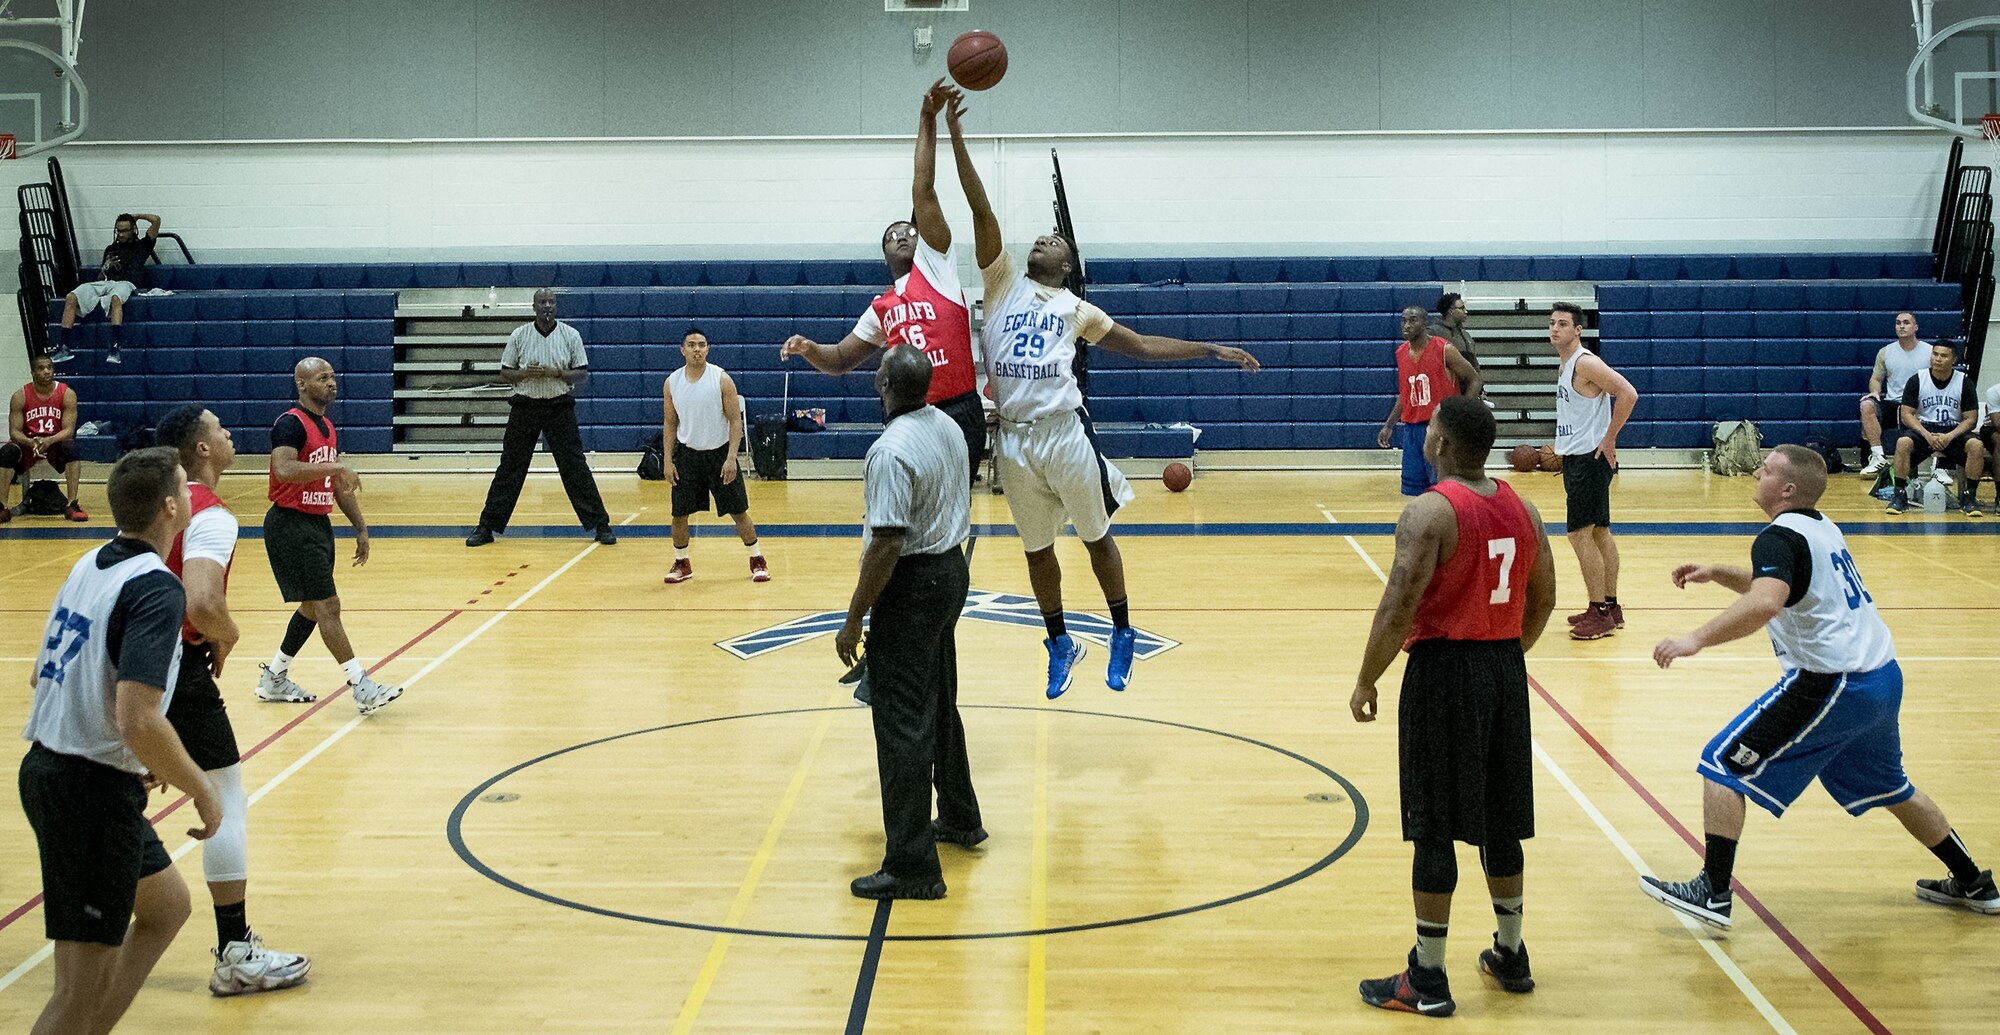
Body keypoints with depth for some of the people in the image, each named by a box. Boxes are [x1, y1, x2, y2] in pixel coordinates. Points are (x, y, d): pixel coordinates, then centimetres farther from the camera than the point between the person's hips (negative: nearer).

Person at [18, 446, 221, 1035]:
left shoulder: (89, 567, 8)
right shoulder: (157, 589, -19)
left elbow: (44, 676, 19)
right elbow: (139, 720, -29)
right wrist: (202, 792, -14)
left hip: (47, 768, 10)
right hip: (95, 790, -9)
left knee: (167, 907, 24)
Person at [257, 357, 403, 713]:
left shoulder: (328, 428, 14)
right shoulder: (291, 423, -14)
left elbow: (339, 485, 22)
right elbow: (283, 469, -32)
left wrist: (360, 528, 18)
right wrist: (334, 467, -34)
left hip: (318, 524, 10)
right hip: (291, 525, -10)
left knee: (312, 607, 15)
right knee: (328, 605, -10)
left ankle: (274, 678, 29)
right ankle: (361, 688, -10)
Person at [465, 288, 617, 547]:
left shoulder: (570, 335, 0)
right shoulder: (519, 336, 1)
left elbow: (583, 374, 1)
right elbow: (505, 372, 6)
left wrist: (556, 373, -16)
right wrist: (526, 373, -14)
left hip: (560, 407, -1)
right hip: (525, 406, 1)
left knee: (575, 467, -1)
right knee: (509, 467, 3)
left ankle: (601, 525, 4)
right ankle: (487, 527, 9)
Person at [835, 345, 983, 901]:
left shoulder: (891, 450, -23)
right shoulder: (949, 428, 5)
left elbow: (887, 544, -25)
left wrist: (854, 619, -19)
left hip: (912, 585, -9)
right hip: (951, 568, 9)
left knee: (902, 724, -5)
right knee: (940, 705, 24)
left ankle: (912, 866, -3)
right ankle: (959, 818, 40)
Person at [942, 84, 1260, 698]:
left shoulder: (1077, 309, 11)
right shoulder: (1003, 284, 9)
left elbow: (1139, 345, 16)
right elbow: (981, 209, 2)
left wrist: (1212, 351, 11)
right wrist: (954, 135, -5)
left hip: (1065, 431, -1)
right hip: (1013, 436, 1)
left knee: (1096, 535, 9)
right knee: (1036, 548, 12)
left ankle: (1122, 634, 27)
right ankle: (1060, 645, 28)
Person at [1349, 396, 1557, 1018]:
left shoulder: (1429, 512, -16)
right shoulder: (1522, 509, 7)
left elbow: (1399, 609, -21)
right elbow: (1543, 601, 14)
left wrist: (1366, 681, -9)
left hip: (1444, 672, -7)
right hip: (1506, 669, 7)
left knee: (1435, 829, 0)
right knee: (1500, 822, 18)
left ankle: (1427, 981, 7)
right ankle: (1510, 957, 30)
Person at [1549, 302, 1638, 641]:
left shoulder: (1585, 363, -17)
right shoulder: (1566, 364, 13)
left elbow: (1628, 394, -26)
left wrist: (1609, 440, -21)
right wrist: (1562, 449, 20)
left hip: (1589, 458, -10)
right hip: (1576, 457, 10)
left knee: (1579, 534, -9)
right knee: (1599, 532, 14)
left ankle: (1600, 614, -4)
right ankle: (1610, 607, 21)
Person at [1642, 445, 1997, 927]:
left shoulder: (1779, 537, -13)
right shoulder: (1822, 528, 15)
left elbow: (1764, 603, -33)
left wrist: (1697, 639, -33)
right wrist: (1716, 573, 19)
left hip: (1832, 684, -10)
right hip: (1884, 679, 10)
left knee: (1723, 765, -4)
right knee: (1890, 788, 29)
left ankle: (1713, 893, -6)